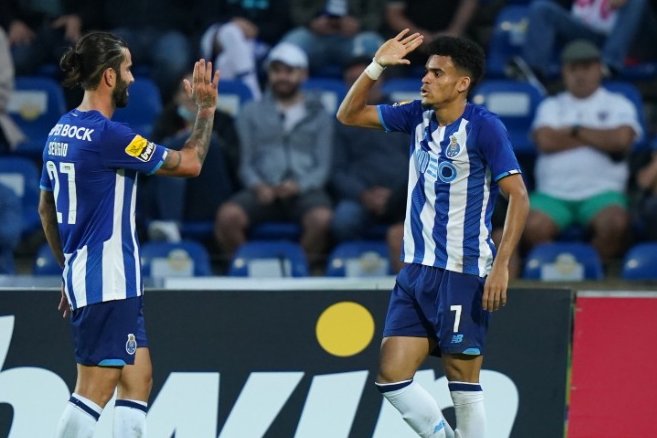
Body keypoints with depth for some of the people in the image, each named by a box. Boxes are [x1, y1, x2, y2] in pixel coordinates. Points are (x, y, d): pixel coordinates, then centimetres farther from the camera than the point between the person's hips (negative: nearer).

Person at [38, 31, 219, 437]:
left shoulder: (61, 132, 10)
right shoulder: (107, 135, -17)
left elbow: (46, 209, 20)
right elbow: (189, 163, -11)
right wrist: (206, 109, 2)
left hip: (84, 276, 10)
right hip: (108, 282, -10)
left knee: (138, 380, 13)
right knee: (97, 389, -9)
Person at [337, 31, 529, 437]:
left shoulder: (484, 127, -11)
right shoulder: (418, 116, 8)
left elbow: (519, 197, -14)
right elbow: (350, 114, 16)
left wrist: (501, 265, -21)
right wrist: (376, 66, 1)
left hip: (462, 275, -7)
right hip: (416, 269, 7)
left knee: (463, 383, -2)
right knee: (391, 376, 1)